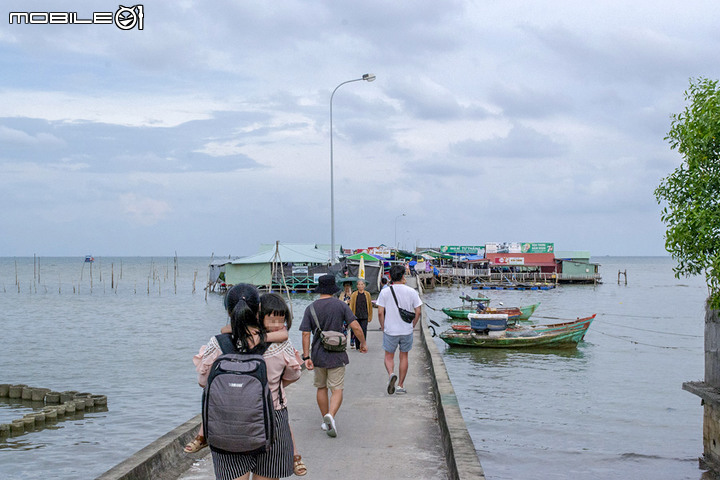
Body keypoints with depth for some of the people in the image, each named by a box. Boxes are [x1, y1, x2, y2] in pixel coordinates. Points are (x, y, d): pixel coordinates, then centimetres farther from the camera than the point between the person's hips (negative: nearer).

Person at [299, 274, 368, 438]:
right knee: (337, 390, 0)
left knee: (321, 388, 18)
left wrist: (306, 357, -5)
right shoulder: (341, 305, -7)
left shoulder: (311, 308, -3)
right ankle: (330, 415, -25)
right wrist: (363, 343, 4)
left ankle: (325, 421, 24)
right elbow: (356, 327, -12)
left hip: (318, 355, 2)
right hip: (336, 355, -2)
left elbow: (305, 334, -7)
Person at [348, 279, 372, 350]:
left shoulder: (367, 294, 5)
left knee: (363, 331, -10)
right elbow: (351, 306, 2)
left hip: (364, 317, -1)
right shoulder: (354, 294, 3)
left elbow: (370, 306, 10)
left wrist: (370, 317, 8)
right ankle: (357, 346, 18)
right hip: (356, 316, 1)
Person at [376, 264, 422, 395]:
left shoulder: (385, 292, -6)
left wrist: (383, 327, 5)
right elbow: (418, 312, -2)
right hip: (407, 330, 1)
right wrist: (412, 326, 10)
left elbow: (380, 312, -7)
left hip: (390, 330, -1)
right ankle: (400, 386, 17)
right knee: (404, 356, 14)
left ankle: (391, 374, -17)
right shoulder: (411, 291, -4)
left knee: (389, 356, 12)